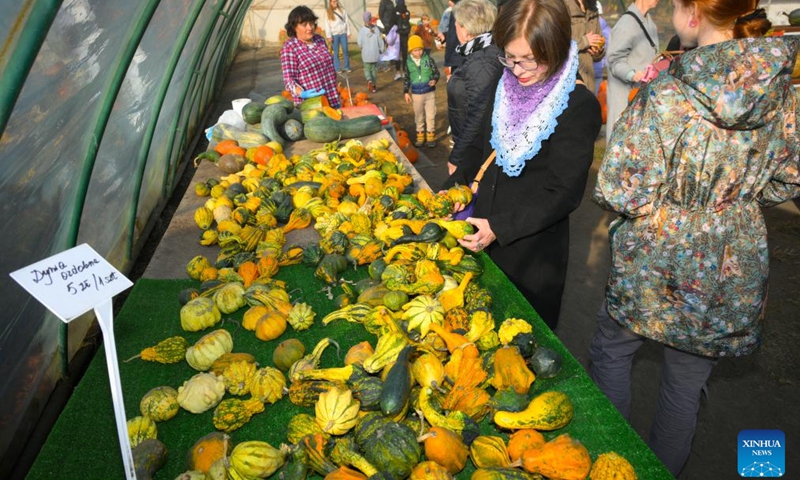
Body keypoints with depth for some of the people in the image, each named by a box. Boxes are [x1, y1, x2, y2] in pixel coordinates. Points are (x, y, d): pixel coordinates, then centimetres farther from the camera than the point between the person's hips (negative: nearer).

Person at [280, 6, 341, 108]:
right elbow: (289, 80, -15)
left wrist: (335, 95, 16)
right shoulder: (289, 48, -10)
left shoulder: (320, 40, 8)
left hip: (332, 100, 6)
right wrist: (302, 94, -34)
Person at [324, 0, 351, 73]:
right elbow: (327, 25, -2)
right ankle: (337, 68, 4)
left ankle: (347, 67, 9)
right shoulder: (327, 11, 2)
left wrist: (348, 32, 4)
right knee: (336, 52, 0)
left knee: (345, 51, 1)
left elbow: (346, 21, 10)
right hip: (334, 34, -2)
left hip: (343, 33, 2)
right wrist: (329, 36, -8)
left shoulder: (342, 9, 10)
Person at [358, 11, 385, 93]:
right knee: (374, 69, 16)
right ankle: (374, 85, 20)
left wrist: (363, 47, 11)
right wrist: (382, 50, 13)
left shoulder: (361, 30, -12)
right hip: (375, 54, 1)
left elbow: (360, 44, -10)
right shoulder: (376, 29, -8)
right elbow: (380, 42, -3)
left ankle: (369, 81, -13)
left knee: (367, 69, 13)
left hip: (366, 55, -1)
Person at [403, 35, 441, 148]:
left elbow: (436, 72, -4)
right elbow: (406, 78, 3)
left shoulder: (429, 59, -8)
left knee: (431, 115, 5)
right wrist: (406, 92, -1)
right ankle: (420, 136, 25)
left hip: (430, 92, -1)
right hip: (416, 94, 1)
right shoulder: (408, 62, -4)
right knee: (419, 116, 13)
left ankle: (431, 136, 18)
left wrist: (434, 80, -25)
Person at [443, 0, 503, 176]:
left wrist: (456, 157, -20)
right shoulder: (484, 53, 3)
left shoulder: (481, 64, -25)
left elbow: (476, 117, -26)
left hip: (474, 150, -9)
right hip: (475, 145, 9)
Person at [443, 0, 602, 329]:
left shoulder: (579, 106, -19)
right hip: (485, 230, 6)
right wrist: (460, 182, 0)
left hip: (533, 245, -6)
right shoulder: (507, 86, 0)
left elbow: (564, 192, -19)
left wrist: (500, 228, -23)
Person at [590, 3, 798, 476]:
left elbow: (620, 192, -22)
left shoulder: (663, 95, -22)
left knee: (611, 351, 21)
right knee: (688, 380, 21)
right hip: (734, 269, 4)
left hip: (653, 262, -4)